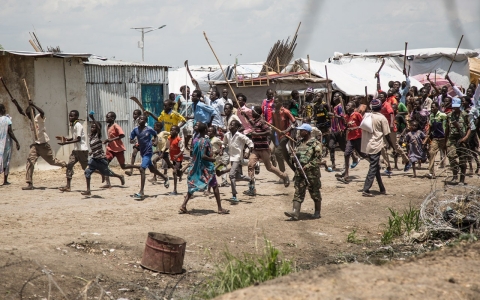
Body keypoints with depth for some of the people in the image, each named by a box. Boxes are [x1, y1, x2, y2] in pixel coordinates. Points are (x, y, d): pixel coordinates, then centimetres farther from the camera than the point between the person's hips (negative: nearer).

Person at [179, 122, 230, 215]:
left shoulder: (196, 140, 5)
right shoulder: (205, 141, -17)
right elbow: (203, 156, -24)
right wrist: (213, 159, -13)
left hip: (196, 167, 7)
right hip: (206, 168, -7)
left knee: (193, 186, 11)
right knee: (215, 186, 5)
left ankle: (183, 206, 2)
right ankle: (220, 208, 7)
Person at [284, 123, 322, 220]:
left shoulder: (315, 143, -9)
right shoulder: (300, 143, 14)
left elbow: (318, 158, -14)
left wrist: (307, 166, -19)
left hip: (311, 172, -7)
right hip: (299, 171, 7)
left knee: (315, 193, 5)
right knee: (298, 192, -2)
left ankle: (317, 212, 17)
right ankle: (295, 213, -8)